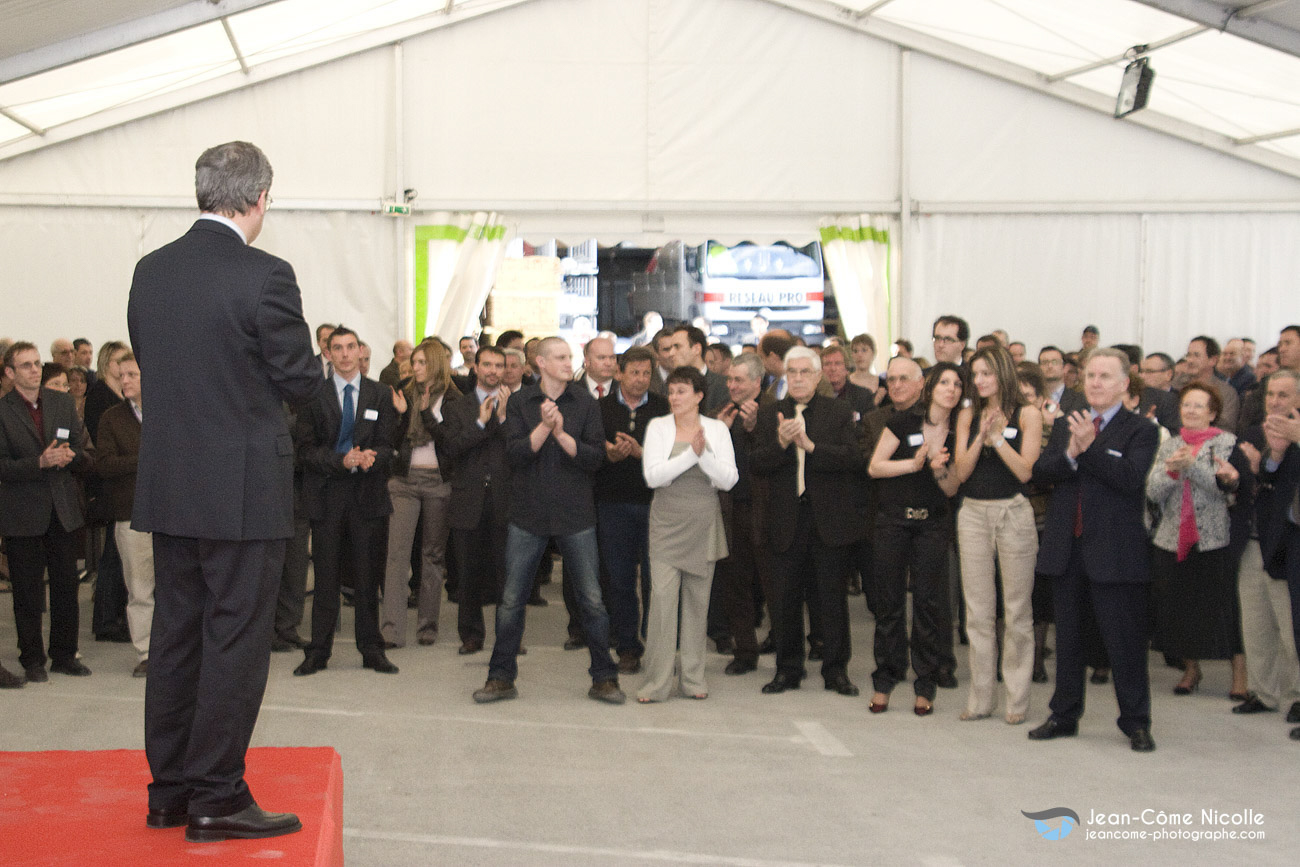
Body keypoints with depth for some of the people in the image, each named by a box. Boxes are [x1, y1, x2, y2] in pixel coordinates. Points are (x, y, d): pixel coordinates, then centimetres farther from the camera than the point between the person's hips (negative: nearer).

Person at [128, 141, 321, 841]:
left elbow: (147, 363, 14)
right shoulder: (264, 276, -16)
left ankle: (168, 792, 23)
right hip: (243, 491, -6)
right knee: (235, 640, 1)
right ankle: (216, 799, 6)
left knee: (175, 636, 14)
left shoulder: (150, 271, 4)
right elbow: (302, 382, -10)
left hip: (167, 487, 7)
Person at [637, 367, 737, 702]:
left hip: (703, 523, 2)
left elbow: (728, 480, -3)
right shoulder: (658, 427, 2)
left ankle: (694, 677, 15)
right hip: (667, 521, -2)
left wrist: (704, 453, -17)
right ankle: (656, 682, -5)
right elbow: (653, 476, -10)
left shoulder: (717, 429, 5)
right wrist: (691, 453, -16)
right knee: (662, 598, -9)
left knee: (698, 600, 6)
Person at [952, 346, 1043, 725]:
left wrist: (997, 436, -15)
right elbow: (961, 471, 0)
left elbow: (1025, 470, -10)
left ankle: (1017, 697, 9)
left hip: (1013, 513, -3)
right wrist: (981, 437, -12)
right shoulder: (968, 416, 9)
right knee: (977, 611, 5)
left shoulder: (1027, 415, -1)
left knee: (1017, 609, 1)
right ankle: (981, 697, 12)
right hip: (973, 514, 3)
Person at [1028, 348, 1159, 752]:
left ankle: (1136, 722, 12)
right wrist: (1070, 454, -17)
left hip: (1115, 550, -5)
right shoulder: (1064, 425, 12)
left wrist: (1090, 447, -24)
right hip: (1066, 548, 5)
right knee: (1067, 638, 14)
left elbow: (1131, 478, -18)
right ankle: (1064, 715, 25)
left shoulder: (1140, 431, -3)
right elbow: (1039, 472, 1)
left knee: (1125, 641, 1)